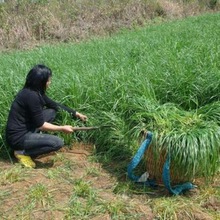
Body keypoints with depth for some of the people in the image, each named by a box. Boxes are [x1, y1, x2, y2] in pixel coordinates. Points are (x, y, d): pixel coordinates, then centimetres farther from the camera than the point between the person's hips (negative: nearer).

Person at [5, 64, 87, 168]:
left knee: (52, 111, 11)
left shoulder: (33, 91, 4)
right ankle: (22, 152, -5)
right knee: (58, 142, -16)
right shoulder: (31, 96, -25)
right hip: (18, 137, -9)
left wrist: (76, 113, 16)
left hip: (25, 129, 9)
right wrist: (62, 128, -9)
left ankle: (36, 138, 10)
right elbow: (40, 125, -19)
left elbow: (54, 104, 15)